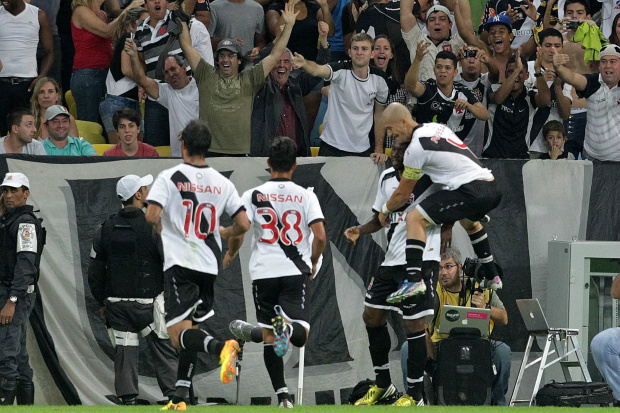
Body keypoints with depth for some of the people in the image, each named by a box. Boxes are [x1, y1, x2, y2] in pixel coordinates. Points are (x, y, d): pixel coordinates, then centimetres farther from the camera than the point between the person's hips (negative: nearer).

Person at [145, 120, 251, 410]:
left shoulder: (169, 177, -4)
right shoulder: (222, 183, 7)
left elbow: (152, 216, -16)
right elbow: (243, 225, 4)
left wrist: (160, 230, 7)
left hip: (179, 264, -5)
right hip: (209, 265, 5)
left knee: (179, 335, -11)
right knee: (191, 331, 16)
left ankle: (222, 347, -40)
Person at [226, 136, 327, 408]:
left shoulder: (253, 195, 1)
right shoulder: (306, 196, 2)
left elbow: (237, 234, -7)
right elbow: (320, 237, -7)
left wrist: (230, 254, 16)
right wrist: (313, 263, 13)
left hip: (263, 272, 1)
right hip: (296, 273, -1)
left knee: (271, 339, 11)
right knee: (299, 336, -9)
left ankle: (282, 396, 6)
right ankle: (286, 326, -44)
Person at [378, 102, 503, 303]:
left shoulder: (416, 147, -6)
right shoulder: (437, 127, 19)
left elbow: (403, 194, 4)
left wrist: (385, 209, 23)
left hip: (471, 191, -9)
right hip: (493, 188, 9)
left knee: (414, 219, -9)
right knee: (469, 222, 40)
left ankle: (414, 279, -20)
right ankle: (492, 277, 43)